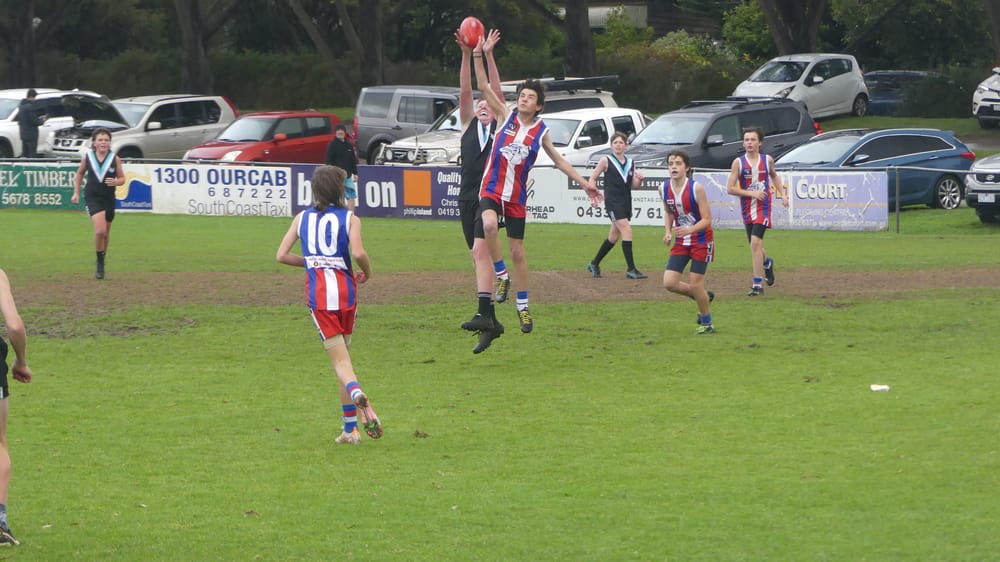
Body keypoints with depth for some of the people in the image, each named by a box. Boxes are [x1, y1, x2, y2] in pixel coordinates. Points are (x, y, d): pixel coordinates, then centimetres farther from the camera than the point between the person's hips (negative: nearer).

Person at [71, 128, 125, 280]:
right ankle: (100, 262, -2)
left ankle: (102, 260, 37)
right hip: (92, 198, -2)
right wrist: (76, 192, 8)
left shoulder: (115, 159, -5)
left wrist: (116, 182, -21)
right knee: (100, 229, -18)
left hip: (109, 199, 2)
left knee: (106, 232, 15)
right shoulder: (87, 157, -4)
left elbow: (122, 178, 2)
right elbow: (79, 174, 12)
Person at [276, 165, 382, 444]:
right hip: (345, 288, 0)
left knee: (340, 360, -6)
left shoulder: (302, 218, 11)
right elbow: (358, 253, -14)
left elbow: (282, 255, 7)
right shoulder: (349, 218, 1)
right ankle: (350, 428, 13)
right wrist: (367, 272, 6)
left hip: (318, 294, 0)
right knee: (344, 353, 15)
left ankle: (356, 392, -41)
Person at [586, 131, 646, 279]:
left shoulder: (630, 163, 12)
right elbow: (592, 178, 1)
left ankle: (594, 264, 28)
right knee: (626, 230, -17)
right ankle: (631, 269, -17)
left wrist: (639, 179, -7)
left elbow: (634, 185, 15)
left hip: (626, 202, 6)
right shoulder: (606, 161, -2)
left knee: (613, 237, 12)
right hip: (612, 202, -6)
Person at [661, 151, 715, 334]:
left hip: (701, 241, -5)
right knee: (669, 283, -5)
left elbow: (707, 219, -17)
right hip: (681, 242, 5)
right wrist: (668, 232, 0)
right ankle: (704, 297, 22)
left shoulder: (696, 188, -18)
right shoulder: (664, 189, -3)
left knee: (695, 284, -5)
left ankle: (707, 323, 17)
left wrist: (689, 230, -33)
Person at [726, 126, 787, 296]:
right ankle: (767, 263, 50)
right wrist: (751, 193, -15)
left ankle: (758, 285, -18)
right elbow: (730, 188, -6)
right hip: (747, 208, 2)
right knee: (755, 245, 14)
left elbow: (774, 176, 24)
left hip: (763, 207, -2)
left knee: (755, 242, -18)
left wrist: (782, 195, 15)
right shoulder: (738, 163, -5)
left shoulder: (767, 160, 1)